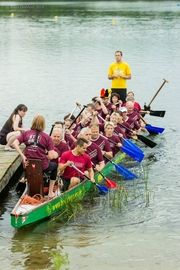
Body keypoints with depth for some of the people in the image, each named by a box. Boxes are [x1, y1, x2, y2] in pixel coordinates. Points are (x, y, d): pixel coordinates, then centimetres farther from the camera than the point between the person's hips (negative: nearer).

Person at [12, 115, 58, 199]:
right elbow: (51, 156, -11)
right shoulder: (47, 137, -6)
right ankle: (50, 193, 27)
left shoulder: (26, 133, 0)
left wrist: (23, 157, -12)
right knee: (55, 165, 31)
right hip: (42, 166, -4)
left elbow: (15, 143, -13)